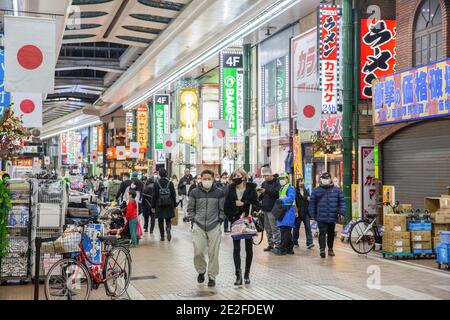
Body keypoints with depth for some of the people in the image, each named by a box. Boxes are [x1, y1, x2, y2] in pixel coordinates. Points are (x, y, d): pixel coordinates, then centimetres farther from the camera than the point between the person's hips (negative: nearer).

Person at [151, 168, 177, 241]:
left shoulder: (156, 183, -5)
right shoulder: (170, 183, -1)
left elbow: (154, 196, -3)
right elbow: (173, 195, 2)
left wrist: (153, 206, 3)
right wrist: (174, 205, 10)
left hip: (159, 205, -1)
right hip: (169, 205, 1)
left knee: (160, 221, 9)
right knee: (168, 220, 10)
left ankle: (162, 236, 8)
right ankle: (168, 229, -19)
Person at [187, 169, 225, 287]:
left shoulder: (219, 192, 3)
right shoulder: (195, 192, 4)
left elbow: (222, 209, 10)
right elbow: (190, 208, 12)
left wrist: (220, 221, 1)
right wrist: (193, 220, 2)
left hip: (214, 227, 0)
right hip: (198, 226, 0)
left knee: (213, 253, 0)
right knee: (198, 252, -4)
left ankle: (212, 276, 13)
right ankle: (201, 271, 23)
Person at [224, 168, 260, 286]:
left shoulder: (251, 189, -3)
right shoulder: (231, 190, 3)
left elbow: (257, 206, -6)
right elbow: (226, 207, 5)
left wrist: (244, 203, -16)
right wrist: (232, 218, -6)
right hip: (235, 222, 1)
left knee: (249, 248, 6)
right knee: (236, 248, -6)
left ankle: (247, 274, 18)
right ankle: (238, 274, -9)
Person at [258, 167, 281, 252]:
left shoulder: (276, 183, -4)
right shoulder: (264, 183, 16)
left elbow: (276, 193, -17)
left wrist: (266, 191, -24)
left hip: (272, 209, -7)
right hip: (265, 209, 7)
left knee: (274, 228, -8)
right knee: (267, 228, 11)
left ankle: (277, 245, -6)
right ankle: (270, 244, 17)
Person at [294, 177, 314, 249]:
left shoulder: (306, 191, 14)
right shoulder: (295, 191, -5)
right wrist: (295, 211, -17)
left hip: (306, 212, 4)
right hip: (298, 213, -4)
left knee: (308, 227, -6)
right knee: (296, 227, 6)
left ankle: (309, 243, -12)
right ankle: (295, 242, 20)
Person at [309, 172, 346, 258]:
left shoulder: (337, 190, 5)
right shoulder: (316, 191, 3)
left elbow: (342, 202, 6)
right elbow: (312, 203, 6)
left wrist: (341, 212, -5)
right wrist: (312, 214, 2)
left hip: (333, 217, 2)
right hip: (321, 217, -2)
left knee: (331, 234, 13)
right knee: (322, 233, -13)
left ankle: (330, 249, 27)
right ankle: (322, 249, -19)